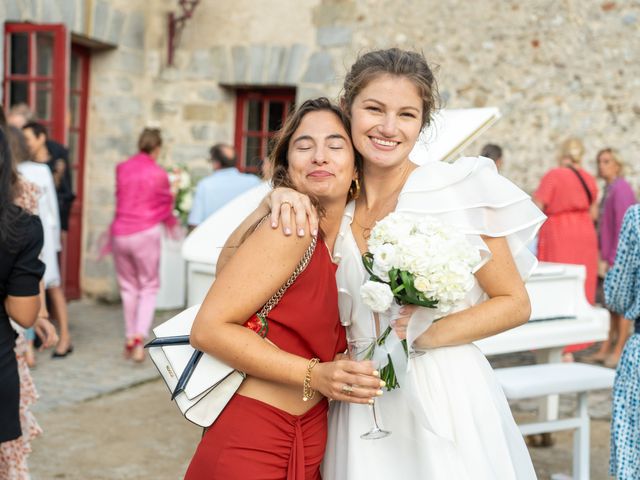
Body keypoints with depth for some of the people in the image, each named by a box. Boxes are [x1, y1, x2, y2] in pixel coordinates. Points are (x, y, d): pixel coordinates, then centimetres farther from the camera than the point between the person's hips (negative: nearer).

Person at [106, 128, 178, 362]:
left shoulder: (121, 169, 4)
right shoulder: (159, 173, -4)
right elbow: (167, 204, 10)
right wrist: (171, 223, 31)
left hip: (121, 234, 3)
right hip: (146, 233, -3)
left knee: (128, 287, 15)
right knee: (149, 287, 6)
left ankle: (130, 339, 18)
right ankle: (139, 336, -10)